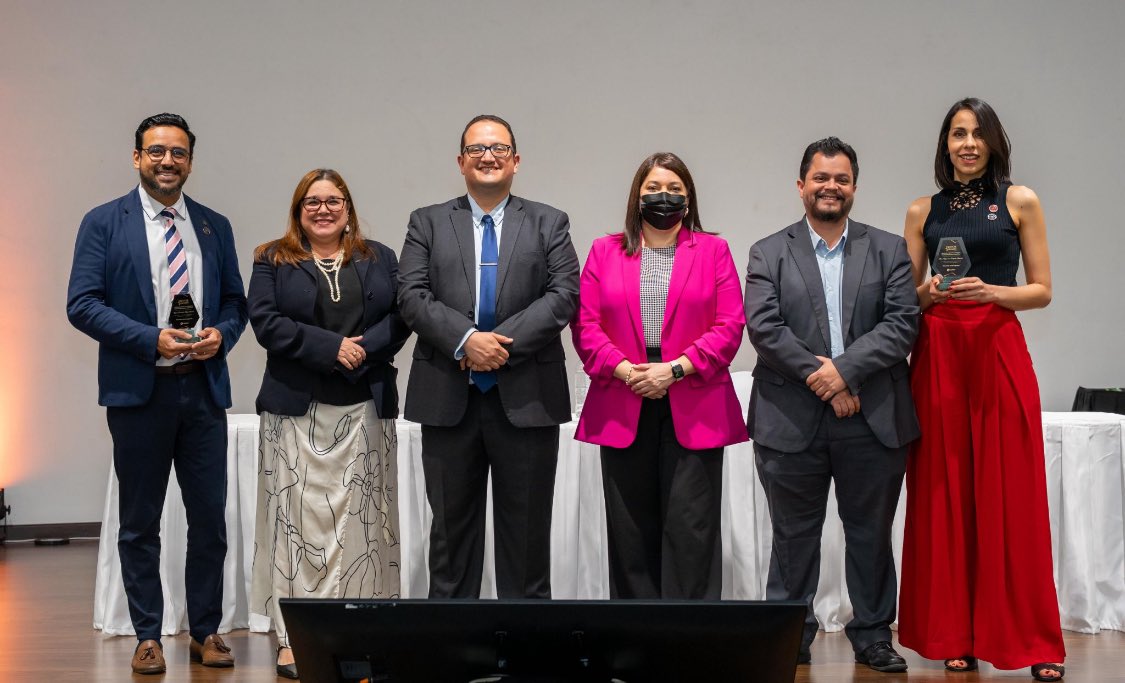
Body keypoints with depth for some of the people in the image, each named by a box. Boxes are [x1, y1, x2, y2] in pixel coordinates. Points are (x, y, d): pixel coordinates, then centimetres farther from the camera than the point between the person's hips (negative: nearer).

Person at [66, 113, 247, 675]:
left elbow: (235, 301, 16)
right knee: (139, 523, 6)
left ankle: (206, 632, 17)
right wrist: (152, 340, -17)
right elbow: (82, 304, -6)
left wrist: (221, 333, -7)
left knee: (209, 518, 5)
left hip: (203, 389, 3)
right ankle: (147, 637, 16)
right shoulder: (104, 223, 0)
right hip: (138, 390, -3)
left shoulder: (215, 227, 11)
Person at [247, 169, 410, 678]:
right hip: (297, 409, -2)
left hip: (366, 409, 2)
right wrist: (330, 346, -14)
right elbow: (265, 321, -5)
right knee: (298, 519, -3)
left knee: (361, 520, 2)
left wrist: (363, 350, -14)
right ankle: (292, 637, 0)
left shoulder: (379, 259, 13)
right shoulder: (272, 261, 7)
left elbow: (399, 318, 3)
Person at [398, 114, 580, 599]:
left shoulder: (549, 224, 9)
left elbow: (564, 295, -4)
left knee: (527, 531, 6)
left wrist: (503, 343, -15)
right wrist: (466, 339, -18)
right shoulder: (427, 223, 9)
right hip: (449, 399, 1)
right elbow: (411, 296, -3)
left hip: (526, 398, 0)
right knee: (451, 527, 8)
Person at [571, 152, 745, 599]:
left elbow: (730, 325, -1)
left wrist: (676, 369, -12)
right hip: (622, 411, 2)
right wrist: (623, 369, -11)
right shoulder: (605, 252, 12)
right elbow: (586, 324, 4)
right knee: (631, 528, 5)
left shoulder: (713, 251, 8)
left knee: (690, 526, -3)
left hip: (693, 412, -1)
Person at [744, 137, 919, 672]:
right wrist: (818, 377, -15)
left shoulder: (889, 250, 9)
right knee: (794, 534, 8)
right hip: (792, 421, -1)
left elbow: (902, 323, -3)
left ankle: (873, 634, 21)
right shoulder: (769, 254, 6)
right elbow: (763, 327, -6)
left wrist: (844, 369, -15)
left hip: (872, 419, 1)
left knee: (870, 533, 9)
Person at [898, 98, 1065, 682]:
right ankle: (953, 634, 12)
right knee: (944, 495, 3)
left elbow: (1042, 290, 4)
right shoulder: (923, 211, 11)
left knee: (1010, 495, -3)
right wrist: (928, 292, -7)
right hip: (937, 355, 2)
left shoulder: (1020, 201, 6)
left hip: (1000, 352, -2)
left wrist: (989, 292, -13)